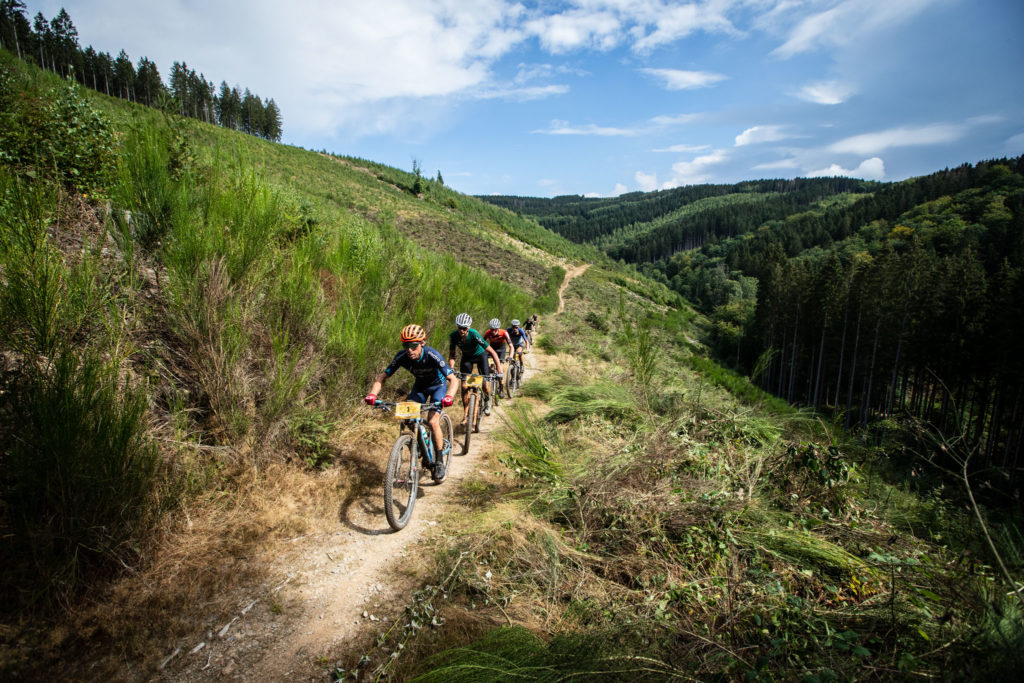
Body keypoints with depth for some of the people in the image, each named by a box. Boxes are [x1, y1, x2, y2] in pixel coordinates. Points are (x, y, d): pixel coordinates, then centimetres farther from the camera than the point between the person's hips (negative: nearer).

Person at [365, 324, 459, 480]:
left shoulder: (432, 355, -35)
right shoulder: (402, 357, -25)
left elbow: (453, 379, -39)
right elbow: (382, 376, -17)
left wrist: (449, 396, -59)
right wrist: (372, 394, -36)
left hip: (438, 385, -4)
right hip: (419, 386, 4)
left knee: (433, 422, -20)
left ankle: (439, 462, -3)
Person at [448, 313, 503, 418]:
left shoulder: (474, 334, -36)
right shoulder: (453, 336, -26)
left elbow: (492, 352, -35)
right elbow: (452, 355, -16)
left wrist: (499, 370, -42)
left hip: (480, 355, -2)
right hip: (466, 357, 3)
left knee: (485, 385, -11)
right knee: (464, 386, -9)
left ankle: (487, 400, 25)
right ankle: (465, 415, 6)